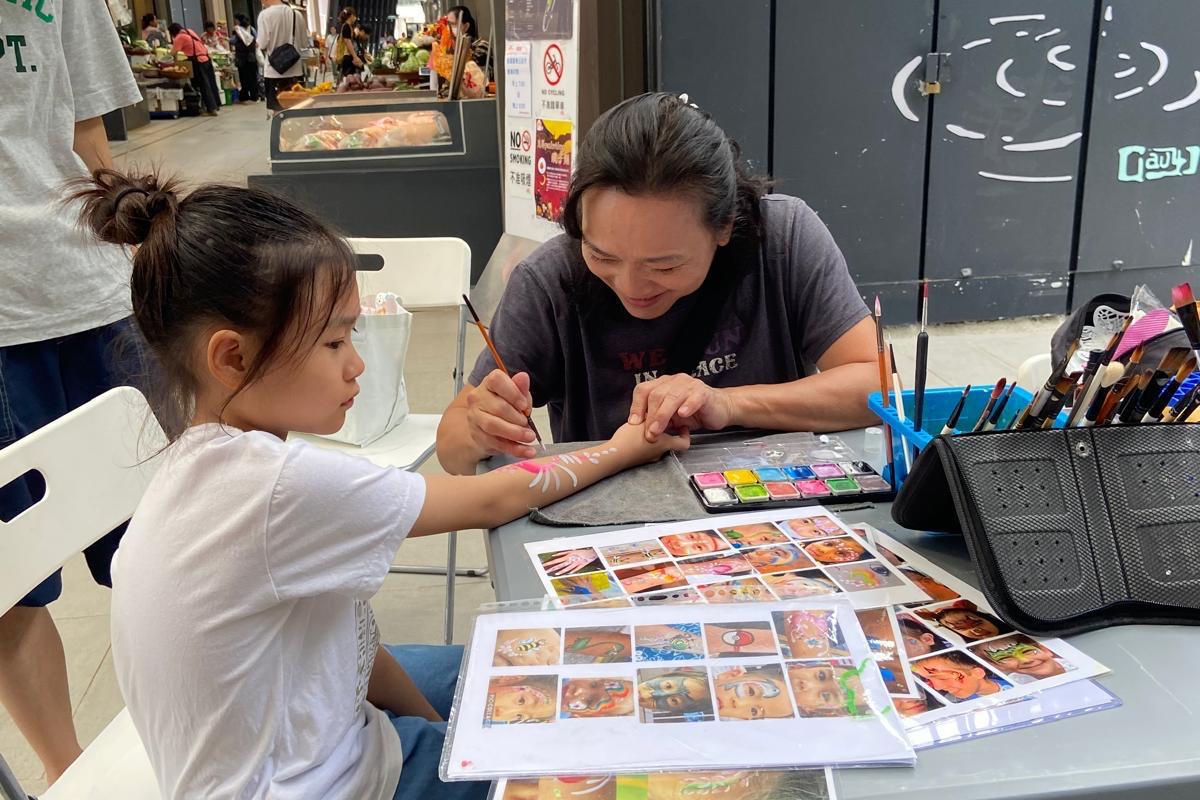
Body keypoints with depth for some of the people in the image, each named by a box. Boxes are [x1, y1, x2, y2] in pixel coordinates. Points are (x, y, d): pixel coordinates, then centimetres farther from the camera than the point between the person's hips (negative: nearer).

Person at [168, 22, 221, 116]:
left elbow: (173, 53, -9)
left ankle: (211, 109, -2)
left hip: (198, 62, -7)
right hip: (207, 59, 7)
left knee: (204, 86, -3)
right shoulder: (190, 31, 13)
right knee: (211, 83, 14)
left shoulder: (180, 37, -8)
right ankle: (216, 104, 25)